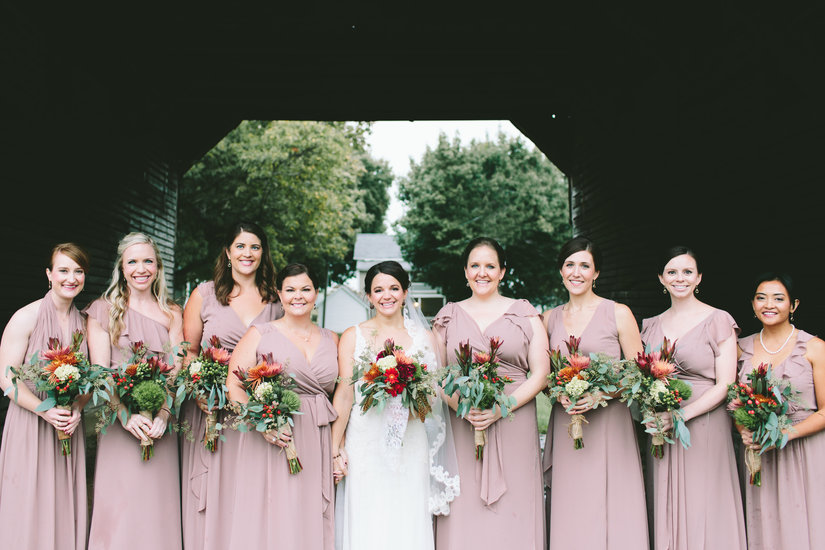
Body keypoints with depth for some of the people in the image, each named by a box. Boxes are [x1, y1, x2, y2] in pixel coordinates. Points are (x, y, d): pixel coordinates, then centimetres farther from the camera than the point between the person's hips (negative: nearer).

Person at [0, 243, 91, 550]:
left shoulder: (83, 323, 7)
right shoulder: (26, 317, -9)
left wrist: (77, 409, -8)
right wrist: (46, 411, -21)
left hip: (70, 428, 5)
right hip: (30, 425, -4)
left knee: (65, 509, 9)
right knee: (29, 510, 2)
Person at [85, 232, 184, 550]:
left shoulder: (172, 314, 11)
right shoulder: (104, 310, 5)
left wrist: (163, 414, -13)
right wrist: (126, 414, -17)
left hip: (160, 425, 2)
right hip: (118, 423, -2)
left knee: (158, 507, 3)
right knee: (118, 503, -2)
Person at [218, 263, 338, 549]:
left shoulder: (332, 340, 13)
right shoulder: (260, 334, 3)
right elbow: (233, 385, -4)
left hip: (316, 446, 3)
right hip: (269, 440, -3)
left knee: (309, 522, 6)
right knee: (267, 521, 0)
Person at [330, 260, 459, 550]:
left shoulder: (424, 337, 9)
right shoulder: (353, 337, 4)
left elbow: (435, 391, 9)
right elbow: (344, 394, 0)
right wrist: (335, 449, -6)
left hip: (410, 445, 1)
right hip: (365, 442, -1)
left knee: (408, 525, 3)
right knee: (366, 525, 0)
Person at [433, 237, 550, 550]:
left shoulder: (524, 313, 7)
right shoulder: (449, 316, 11)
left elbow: (541, 373, 1)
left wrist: (501, 407, -12)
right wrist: (461, 405, -10)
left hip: (514, 426, -1)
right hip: (462, 427, 1)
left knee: (513, 513, 0)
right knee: (464, 512, 0)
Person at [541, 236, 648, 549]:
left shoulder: (618, 313, 1)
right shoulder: (550, 319, 10)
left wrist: (600, 394, -14)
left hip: (609, 424, -3)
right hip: (565, 426, 3)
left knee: (611, 511, -3)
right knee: (570, 517, 3)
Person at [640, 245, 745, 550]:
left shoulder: (718, 320, -2)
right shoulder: (651, 325, 12)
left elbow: (725, 385, -7)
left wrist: (680, 415, -18)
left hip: (704, 425, -4)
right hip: (662, 431, 4)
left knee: (704, 511, 0)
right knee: (668, 512, 7)